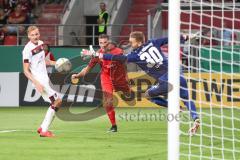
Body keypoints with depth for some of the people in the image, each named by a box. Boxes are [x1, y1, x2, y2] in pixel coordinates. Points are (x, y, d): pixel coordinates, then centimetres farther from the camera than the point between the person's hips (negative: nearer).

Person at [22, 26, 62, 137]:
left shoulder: (40, 43, 9)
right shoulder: (28, 50, -17)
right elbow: (26, 71, -17)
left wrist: (55, 63, 10)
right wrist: (36, 83, -26)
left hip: (45, 78, 9)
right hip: (38, 80, -9)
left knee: (56, 103, 11)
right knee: (57, 101, -13)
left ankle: (43, 128, 17)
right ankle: (44, 130, -10)